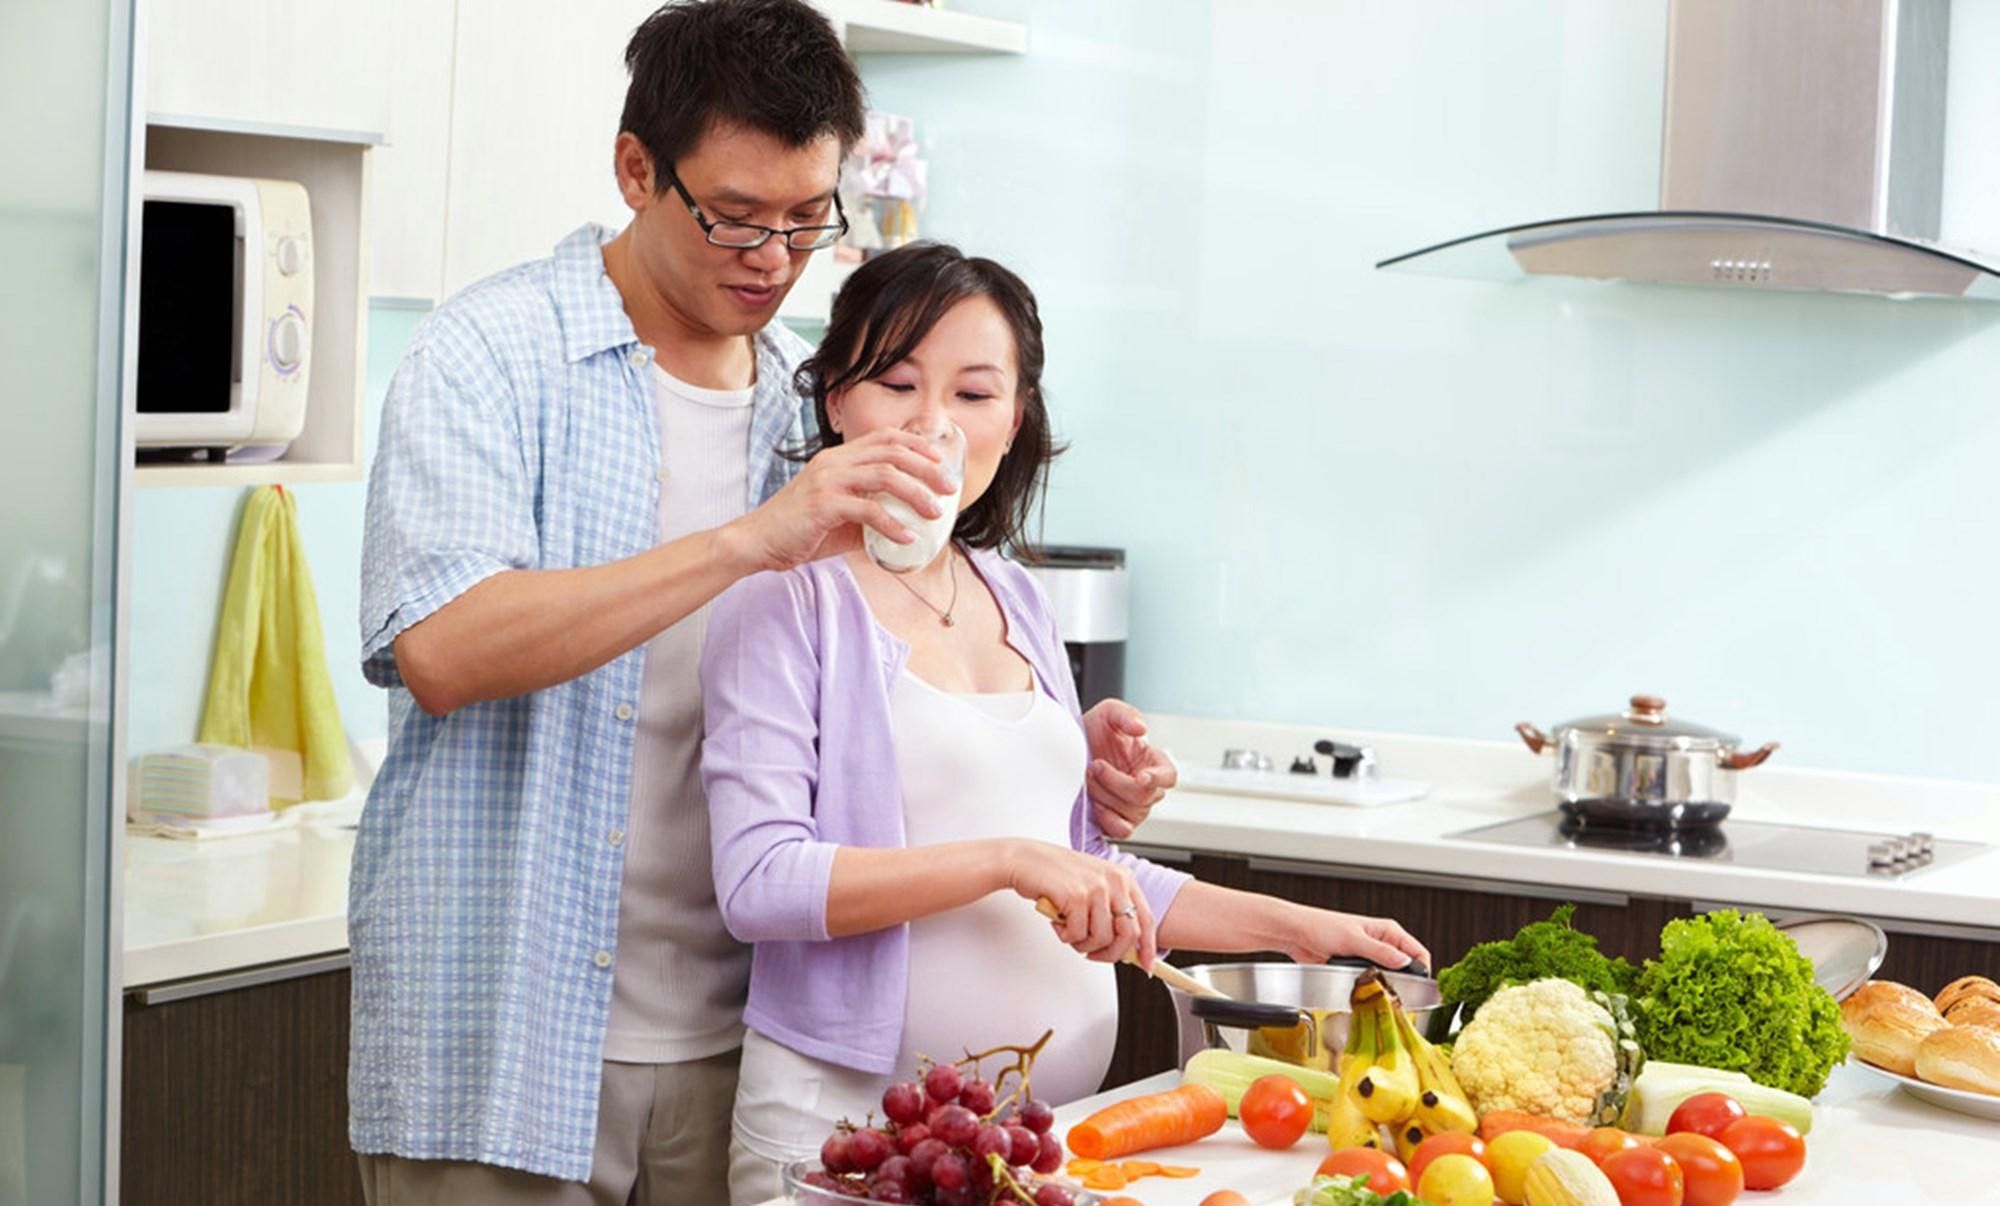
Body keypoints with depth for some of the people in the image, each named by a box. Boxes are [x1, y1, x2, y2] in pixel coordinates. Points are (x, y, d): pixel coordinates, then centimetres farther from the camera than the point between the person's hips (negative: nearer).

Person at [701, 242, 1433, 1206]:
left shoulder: (1015, 601, 13)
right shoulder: (786, 605, -7)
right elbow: (758, 881, -17)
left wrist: (1294, 927, 15)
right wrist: (1006, 860, -21)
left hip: (1054, 1123, 6)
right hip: (851, 1124, -6)